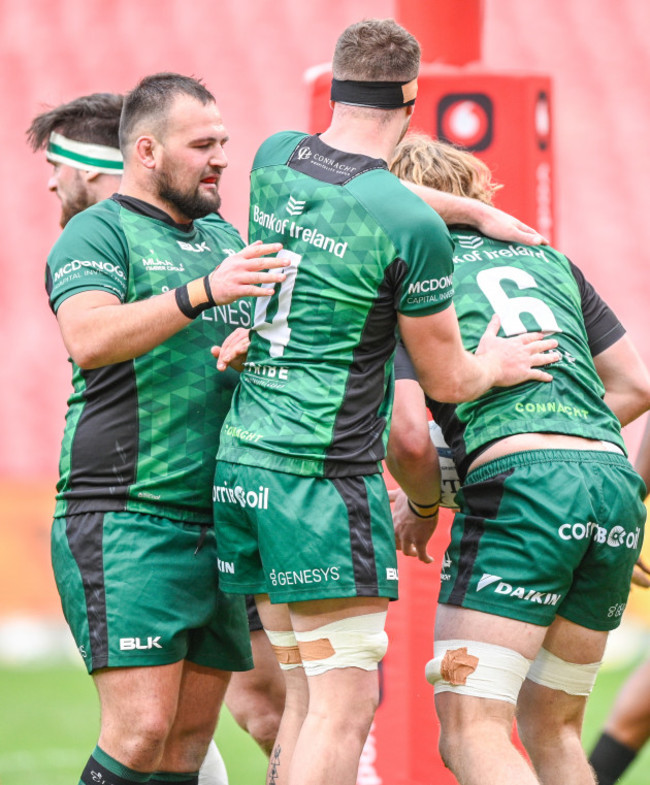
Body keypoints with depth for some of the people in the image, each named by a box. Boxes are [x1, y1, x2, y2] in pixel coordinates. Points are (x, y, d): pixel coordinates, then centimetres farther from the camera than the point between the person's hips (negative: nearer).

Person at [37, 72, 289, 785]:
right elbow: (89, 338, -23)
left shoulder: (223, 238, 19)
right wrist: (201, 292, -33)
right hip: (127, 517, -7)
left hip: (220, 527, 7)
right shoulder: (98, 233, -4)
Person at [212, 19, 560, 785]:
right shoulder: (416, 229, -14)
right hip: (325, 472, -8)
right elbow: (447, 381, -1)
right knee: (344, 707, -6)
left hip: (240, 459, 8)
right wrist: (493, 366, 20)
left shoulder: (274, 159, 5)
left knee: (307, 695, 14)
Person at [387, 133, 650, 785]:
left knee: (469, 732, -9)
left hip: (518, 486, -7)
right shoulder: (545, 256, 25)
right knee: (554, 731, 18)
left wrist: (424, 504, 14)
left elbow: (408, 433, -5)